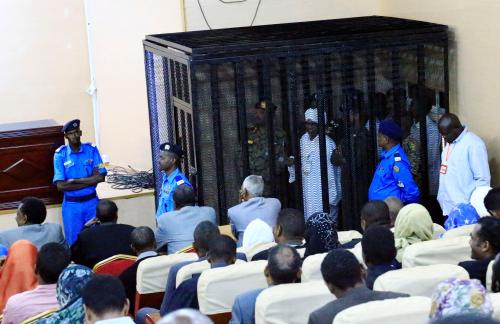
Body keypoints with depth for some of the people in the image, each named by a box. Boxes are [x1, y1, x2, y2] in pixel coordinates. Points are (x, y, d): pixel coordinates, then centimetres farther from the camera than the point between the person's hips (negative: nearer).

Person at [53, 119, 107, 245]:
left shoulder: (91, 149, -3)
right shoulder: (60, 154, -7)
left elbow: (100, 177, -10)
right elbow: (61, 185, -15)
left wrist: (74, 180, -15)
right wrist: (89, 181, -15)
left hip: (92, 202, 1)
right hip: (71, 205, -1)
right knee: (74, 243, 7)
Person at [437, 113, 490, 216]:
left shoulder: (474, 144, -16)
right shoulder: (449, 142, 12)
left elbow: (483, 179, -16)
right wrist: (442, 198, 16)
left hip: (465, 208, -8)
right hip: (448, 207, 8)